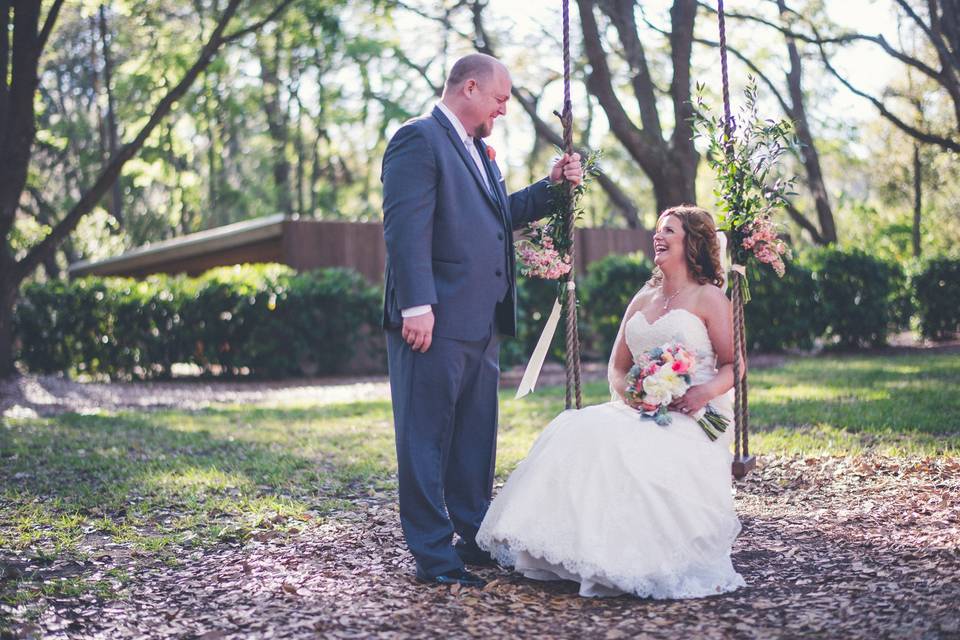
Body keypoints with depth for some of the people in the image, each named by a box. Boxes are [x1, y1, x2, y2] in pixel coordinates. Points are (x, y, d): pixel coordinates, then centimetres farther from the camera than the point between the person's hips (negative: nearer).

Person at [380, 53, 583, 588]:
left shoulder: (479, 151, 20)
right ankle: (434, 555, 6)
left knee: (476, 438, 16)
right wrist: (417, 305, -24)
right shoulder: (419, 139, -9)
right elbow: (406, 227, -18)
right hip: (436, 321, -10)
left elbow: (501, 214, 28)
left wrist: (551, 186, 14)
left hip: (481, 323, 10)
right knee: (427, 439, -1)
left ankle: (476, 539, 28)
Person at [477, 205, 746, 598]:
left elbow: (734, 366, -2)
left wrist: (704, 392, -22)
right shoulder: (641, 300, 20)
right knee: (574, 432, -22)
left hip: (692, 415, -6)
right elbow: (616, 369, 19)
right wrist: (629, 390, -4)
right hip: (641, 409, 6)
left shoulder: (710, 298, 3)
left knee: (626, 446, -35)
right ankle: (578, 553, -23)